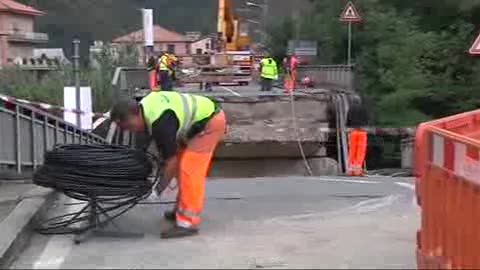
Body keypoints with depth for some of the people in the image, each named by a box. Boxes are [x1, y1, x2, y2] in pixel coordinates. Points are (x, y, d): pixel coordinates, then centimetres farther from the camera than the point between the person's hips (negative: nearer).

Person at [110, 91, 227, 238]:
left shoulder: (160, 123, -29)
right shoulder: (144, 106, 0)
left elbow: (171, 160, -23)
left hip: (210, 122, -10)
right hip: (201, 120, 10)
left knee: (189, 170, -14)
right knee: (183, 167, 14)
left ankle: (188, 222, -13)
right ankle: (182, 209, 26)